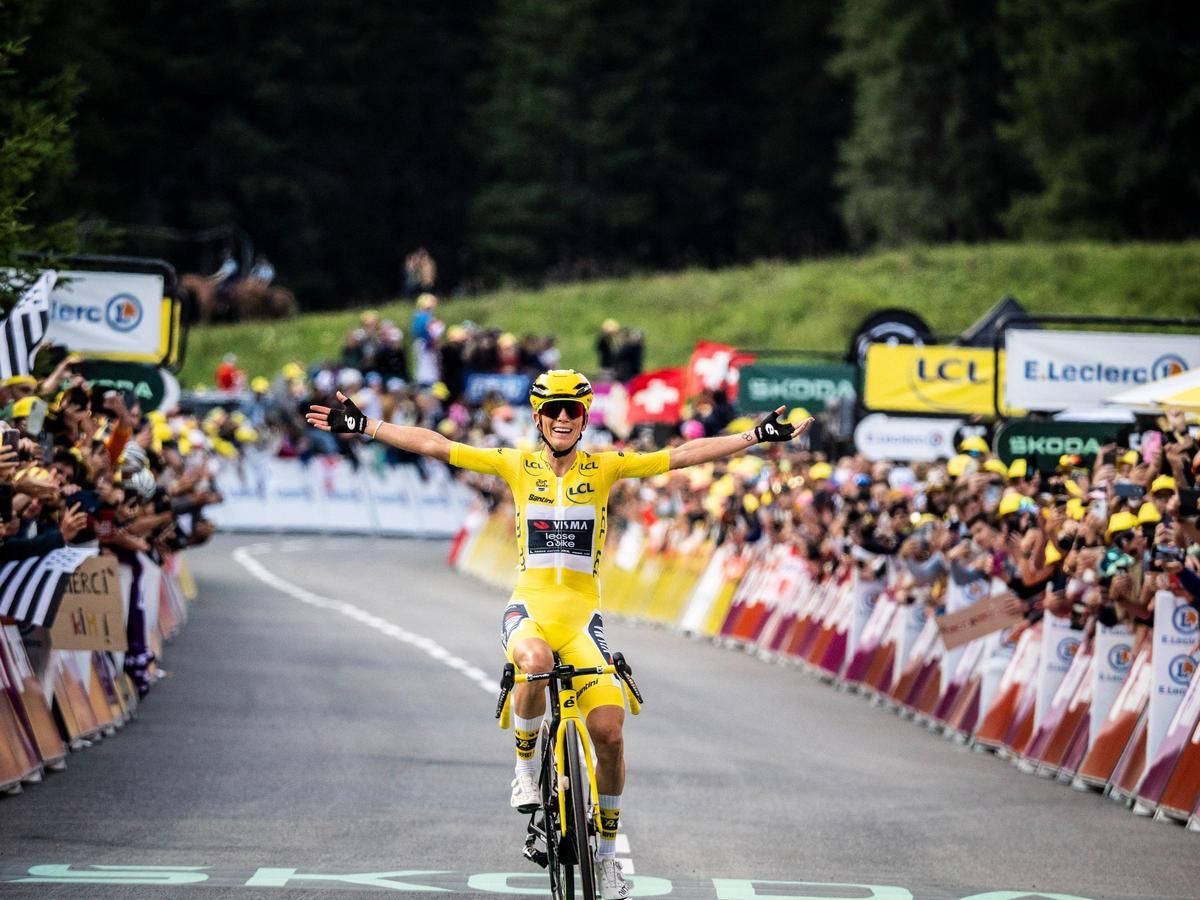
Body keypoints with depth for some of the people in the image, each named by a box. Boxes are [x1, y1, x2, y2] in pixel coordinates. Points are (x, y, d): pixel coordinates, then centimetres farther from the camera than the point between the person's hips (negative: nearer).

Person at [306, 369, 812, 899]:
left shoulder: (604, 468, 3)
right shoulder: (518, 466, 3)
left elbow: (684, 455, -1)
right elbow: (432, 445, 1)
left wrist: (757, 437, -8)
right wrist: (363, 427, -5)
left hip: (582, 616, 1)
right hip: (528, 610, -1)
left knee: (609, 729, -13)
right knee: (536, 662, -38)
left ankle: (606, 852, 8)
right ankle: (526, 764, -9)